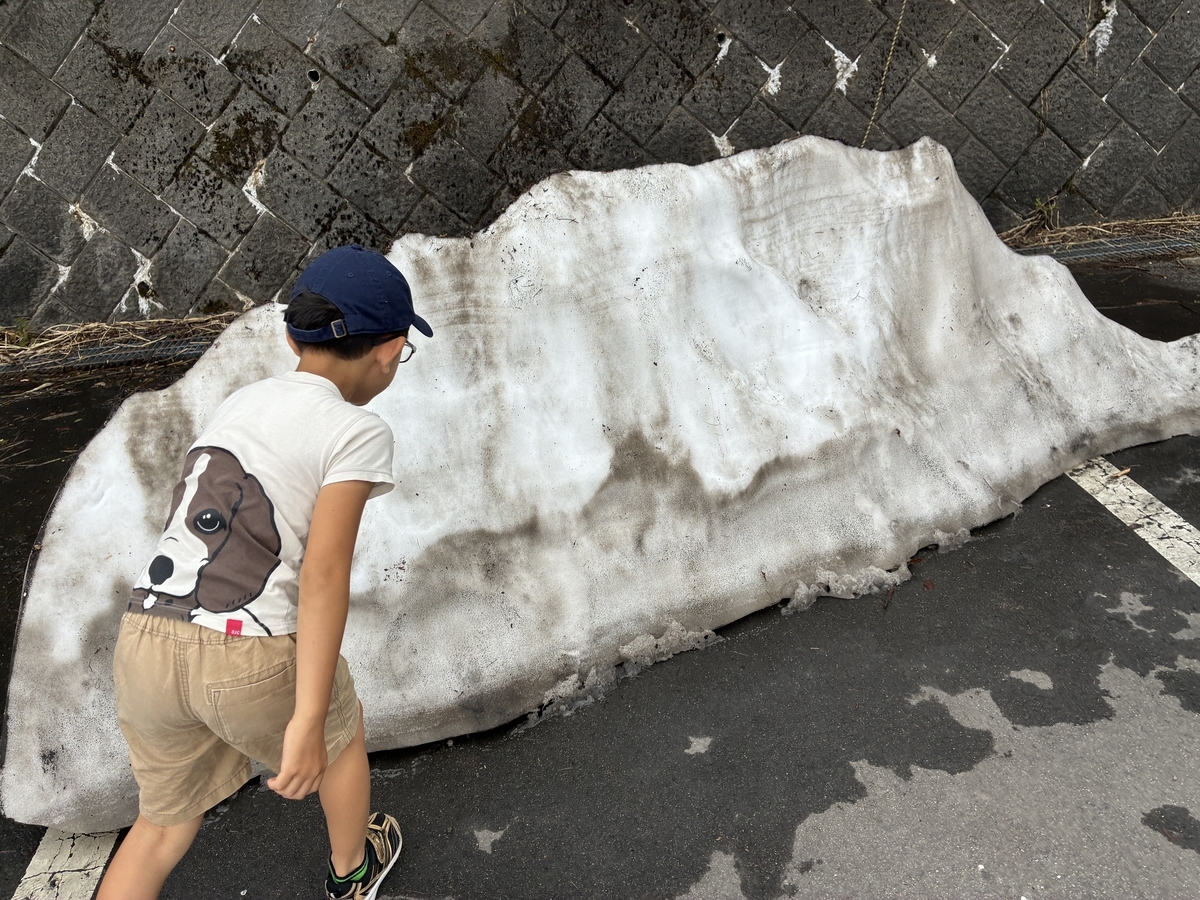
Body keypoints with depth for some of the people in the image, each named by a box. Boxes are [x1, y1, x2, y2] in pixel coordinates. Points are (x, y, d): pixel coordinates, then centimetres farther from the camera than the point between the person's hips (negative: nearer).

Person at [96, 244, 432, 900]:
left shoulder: (240, 403, 13)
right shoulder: (358, 433, -7)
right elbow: (324, 573, -16)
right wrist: (308, 722, -16)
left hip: (146, 643, 6)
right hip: (251, 662, -5)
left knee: (167, 818, 27)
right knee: (340, 733, 27)